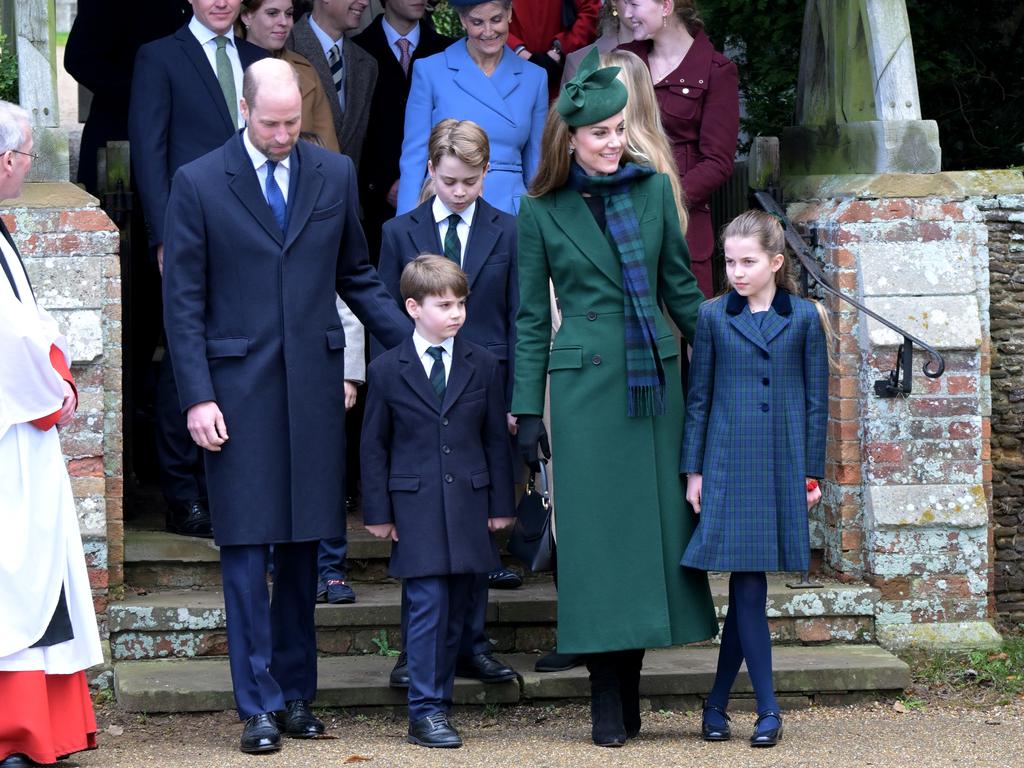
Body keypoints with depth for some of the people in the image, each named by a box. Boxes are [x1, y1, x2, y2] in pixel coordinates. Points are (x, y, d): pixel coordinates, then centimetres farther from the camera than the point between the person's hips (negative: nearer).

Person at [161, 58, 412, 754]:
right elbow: (184, 300, -2)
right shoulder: (199, 184, -2)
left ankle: (297, 691, 18)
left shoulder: (335, 175, 7)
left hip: (314, 386, 3)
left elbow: (356, 275, 16)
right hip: (239, 389, -3)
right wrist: (198, 396, -8)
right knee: (246, 548, -2)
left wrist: (416, 343, 6)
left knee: (304, 543, 8)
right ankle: (259, 704, 3)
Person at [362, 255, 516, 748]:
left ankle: (437, 698, 16)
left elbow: (496, 439, 10)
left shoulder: (482, 365, 7)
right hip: (416, 507, -3)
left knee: (456, 609, 6)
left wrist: (501, 504, 6)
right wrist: (377, 512, -1)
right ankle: (425, 712, -7)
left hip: (468, 505, 3)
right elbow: (374, 446, 4)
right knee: (428, 606, -9)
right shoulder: (387, 370, 1)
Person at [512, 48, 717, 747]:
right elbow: (531, 317, 3)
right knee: (598, 530, -4)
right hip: (586, 382, -3)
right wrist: (528, 410, 0)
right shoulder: (542, 211, 0)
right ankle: (609, 701, 2)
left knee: (657, 518, 3)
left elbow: (680, 284, 13)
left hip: (656, 376, 3)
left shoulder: (653, 189, 5)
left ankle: (629, 684, 13)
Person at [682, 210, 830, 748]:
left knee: (747, 584, 2)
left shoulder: (805, 318, 4)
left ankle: (717, 701, 12)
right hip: (728, 464, 0)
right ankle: (767, 710, 0)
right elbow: (698, 398, 7)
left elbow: (816, 400, 7)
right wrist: (693, 470, 3)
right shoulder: (713, 317, 5)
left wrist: (812, 472, 4)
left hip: (783, 466, 0)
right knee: (747, 585, -5)